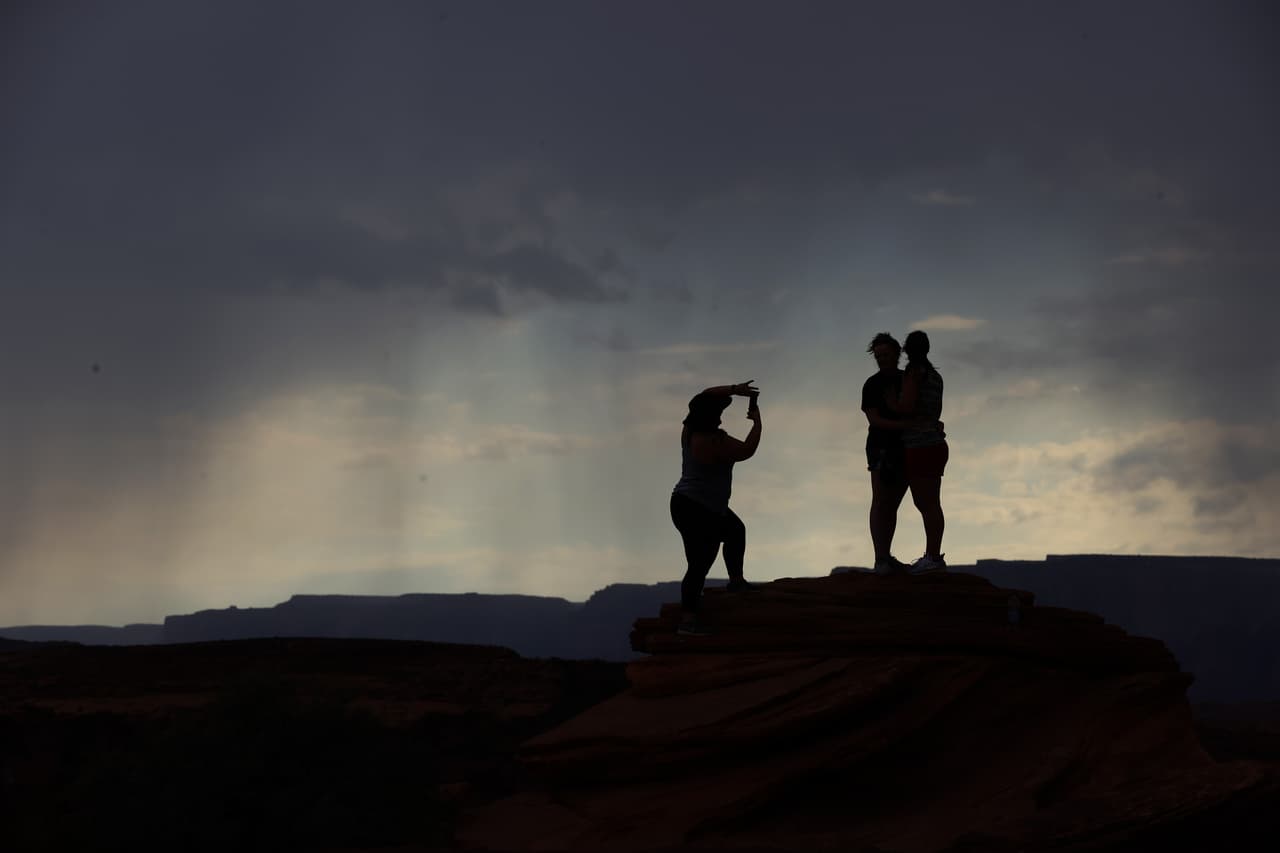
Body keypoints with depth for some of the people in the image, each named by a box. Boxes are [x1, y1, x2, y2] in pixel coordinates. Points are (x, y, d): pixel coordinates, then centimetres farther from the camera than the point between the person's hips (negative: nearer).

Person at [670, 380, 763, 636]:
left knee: (736, 530, 29)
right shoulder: (714, 441, -25)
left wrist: (734, 389, 7)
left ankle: (736, 580, 37)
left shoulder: (691, 429, 1)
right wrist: (757, 422, -3)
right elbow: (747, 450, -15)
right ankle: (687, 619, -10)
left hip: (707, 508, 11)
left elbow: (707, 396, 16)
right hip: (696, 512, -11)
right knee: (700, 565, -10)